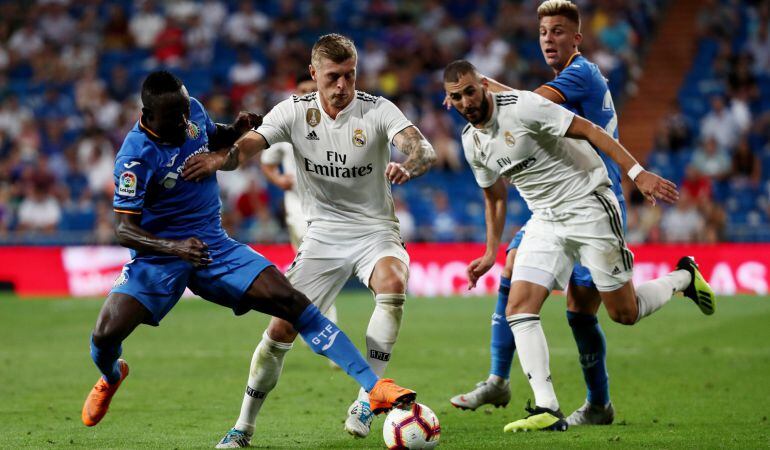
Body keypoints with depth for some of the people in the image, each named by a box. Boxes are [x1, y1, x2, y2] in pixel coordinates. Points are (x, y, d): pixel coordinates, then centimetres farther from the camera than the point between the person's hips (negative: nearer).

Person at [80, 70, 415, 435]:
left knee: (290, 301, -14)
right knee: (106, 334, -19)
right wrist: (175, 248, -39)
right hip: (157, 255, -4)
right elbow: (124, 230, -22)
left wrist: (238, 129, -3)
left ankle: (373, 386, -18)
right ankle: (111, 377, 23)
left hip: (213, 246, 4)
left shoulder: (192, 111, -4)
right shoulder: (136, 157, -22)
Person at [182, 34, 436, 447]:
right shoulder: (295, 111, -5)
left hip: (374, 230, -2)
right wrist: (221, 158, -41)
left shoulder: (377, 110, -11)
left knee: (392, 285, -34)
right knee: (283, 326, -6)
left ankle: (366, 400, -25)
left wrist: (407, 167, -50)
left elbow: (423, 150, -25)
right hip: (323, 234, 2)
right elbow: (250, 144, -18)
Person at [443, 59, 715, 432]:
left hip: (588, 208, -6)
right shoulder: (471, 141, 5)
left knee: (623, 313, -1)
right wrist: (491, 254, 18)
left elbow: (589, 130, -19)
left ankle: (683, 278, 29)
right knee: (518, 307, -12)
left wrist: (637, 173, -25)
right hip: (545, 221, 7)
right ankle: (547, 410, -15)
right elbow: (494, 196, 21)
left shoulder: (521, 106, -19)